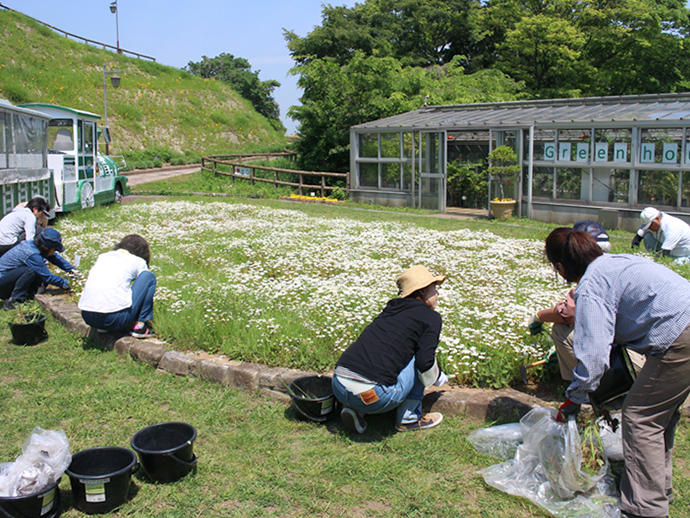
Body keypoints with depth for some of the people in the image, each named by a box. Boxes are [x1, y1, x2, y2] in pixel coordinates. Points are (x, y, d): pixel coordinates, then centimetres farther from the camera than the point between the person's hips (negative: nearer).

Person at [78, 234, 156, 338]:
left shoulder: (102, 256, 25)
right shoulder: (139, 261, 13)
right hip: (115, 319, -5)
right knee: (149, 277, 12)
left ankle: (103, 327, 20)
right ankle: (140, 325, 8)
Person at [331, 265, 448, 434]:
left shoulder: (391, 309, 23)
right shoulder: (431, 317, 5)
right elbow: (425, 361, -6)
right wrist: (438, 377, 18)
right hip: (375, 395, -7)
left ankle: (355, 410, 15)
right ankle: (409, 418, 18)